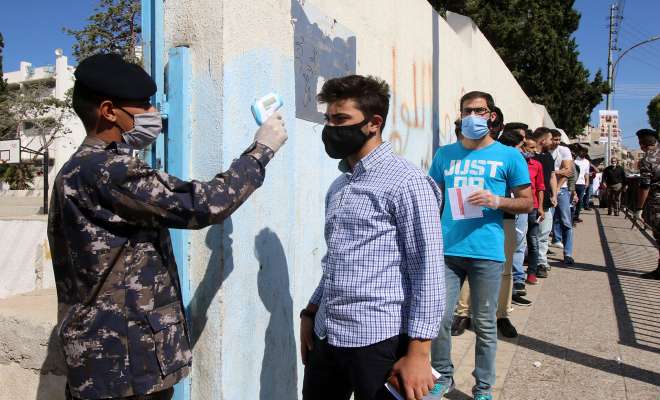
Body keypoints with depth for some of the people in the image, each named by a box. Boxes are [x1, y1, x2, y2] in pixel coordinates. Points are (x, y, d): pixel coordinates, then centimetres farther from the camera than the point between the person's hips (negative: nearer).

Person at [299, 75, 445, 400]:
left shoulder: (406, 182, -10)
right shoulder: (338, 187, 14)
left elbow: (429, 270, -14)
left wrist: (418, 352, -17)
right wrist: (311, 313, 15)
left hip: (378, 340, -7)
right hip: (325, 337, 7)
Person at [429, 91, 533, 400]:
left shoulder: (508, 156, 2)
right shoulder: (445, 154, 10)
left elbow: (527, 202, 5)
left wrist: (497, 201, -14)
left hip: (486, 252, -2)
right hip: (447, 249, 2)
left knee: (484, 324, 8)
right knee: (440, 318, 4)